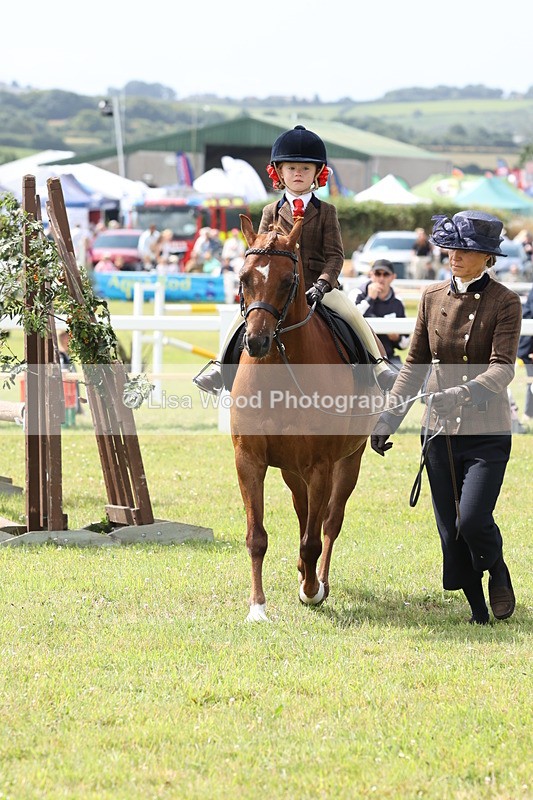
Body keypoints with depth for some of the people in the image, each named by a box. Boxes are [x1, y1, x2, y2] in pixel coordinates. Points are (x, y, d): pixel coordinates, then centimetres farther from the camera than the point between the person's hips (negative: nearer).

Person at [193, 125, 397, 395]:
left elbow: (335, 255, -2)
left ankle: (380, 366, -10)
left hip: (318, 285, -1)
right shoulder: (271, 212, 10)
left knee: (354, 316, -21)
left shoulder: (326, 212, 6)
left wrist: (322, 284, -19)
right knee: (244, 315, -21)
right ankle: (220, 366, -10)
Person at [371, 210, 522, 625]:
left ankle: (497, 570, 15)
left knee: (472, 518, -17)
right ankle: (478, 612, 17)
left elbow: (502, 368, -17)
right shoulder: (433, 298, 7)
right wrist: (390, 416, 5)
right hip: (439, 431, 5)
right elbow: (415, 364, 13)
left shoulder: (505, 302, -7)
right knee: (450, 530, 4)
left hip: (487, 432, -4)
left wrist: (461, 393, -34)